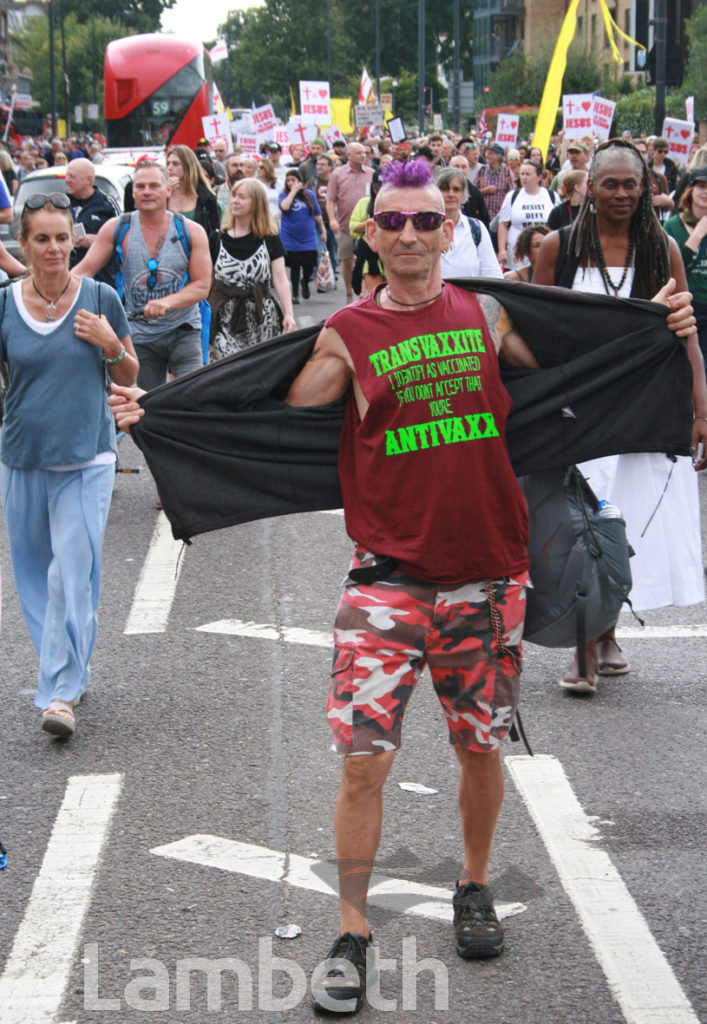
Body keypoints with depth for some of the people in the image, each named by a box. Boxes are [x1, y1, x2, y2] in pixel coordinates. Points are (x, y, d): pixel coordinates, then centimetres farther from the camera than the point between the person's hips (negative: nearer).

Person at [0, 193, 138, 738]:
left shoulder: (100, 300, -3)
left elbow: (129, 377, 6)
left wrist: (111, 345, -12)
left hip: (86, 457, -3)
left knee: (73, 573, -12)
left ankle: (62, 692, -7)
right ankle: (69, 670, 30)